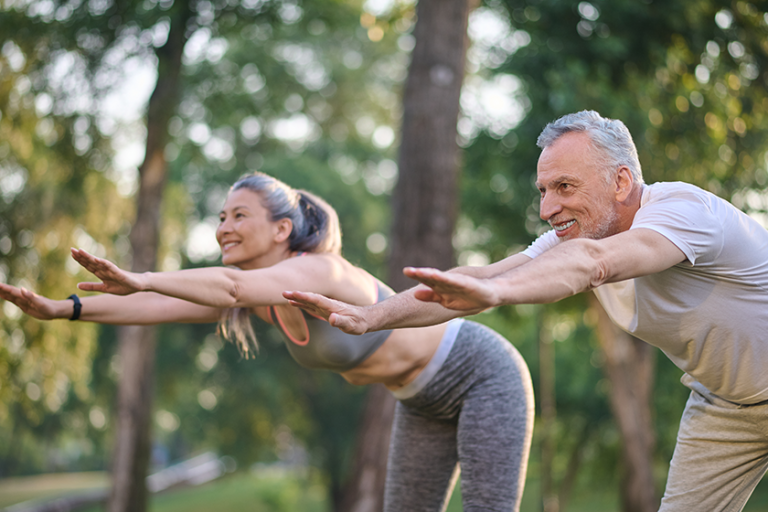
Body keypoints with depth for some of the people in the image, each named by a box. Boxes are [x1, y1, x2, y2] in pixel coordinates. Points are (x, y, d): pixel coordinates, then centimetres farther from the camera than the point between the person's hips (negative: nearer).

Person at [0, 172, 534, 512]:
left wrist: (138, 279, -64)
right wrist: (59, 308, -24)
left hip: (485, 375, -8)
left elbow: (233, 287, -51)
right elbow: (162, 306, -14)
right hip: (427, 398, 9)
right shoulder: (256, 292, -6)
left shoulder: (319, 269, -31)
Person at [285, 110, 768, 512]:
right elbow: (479, 279, -20)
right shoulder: (574, 235, -11)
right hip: (719, 402, 6)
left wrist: (493, 291, -68)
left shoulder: (684, 209, -33)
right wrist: (370, 316, -32)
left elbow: (592, 262, -53)